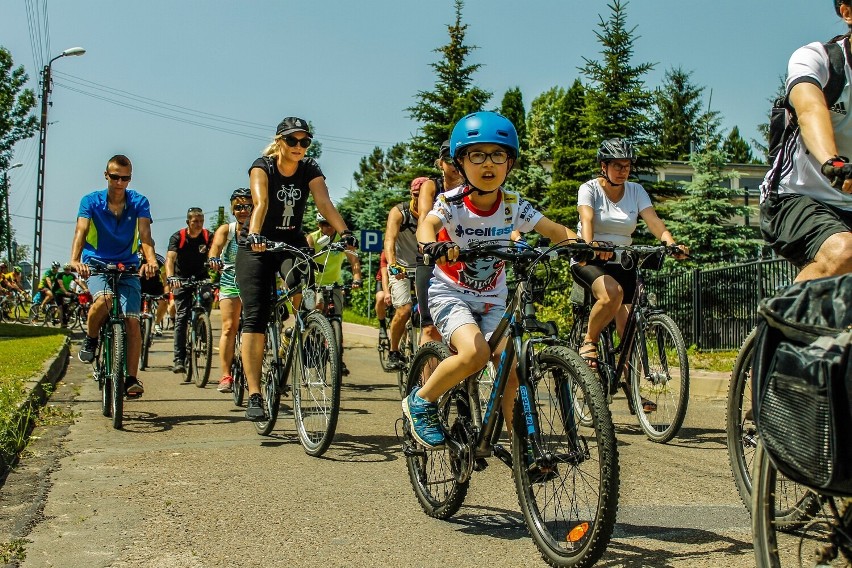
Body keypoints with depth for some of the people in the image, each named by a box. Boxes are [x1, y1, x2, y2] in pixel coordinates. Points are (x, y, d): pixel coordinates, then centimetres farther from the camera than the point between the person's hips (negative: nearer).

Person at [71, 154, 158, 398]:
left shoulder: (139, 202, -3)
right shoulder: (91, 201, -5)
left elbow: (145, 234, -18)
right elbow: (80, 231, -19)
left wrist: (151, 260, -38)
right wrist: (75, 260, -39)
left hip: (128, 268, 1)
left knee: (132, 321, -12)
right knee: (104, 300, -32)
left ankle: (131, 378, -5)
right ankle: (90, 339, -2)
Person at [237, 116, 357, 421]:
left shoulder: (310, 170, -4)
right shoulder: (262, 166, -13)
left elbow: (324, 202, -19)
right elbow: (260, 202, -30)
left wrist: (344, 232, -36)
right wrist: (254, 235, -48)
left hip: (292, 242, 3)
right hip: (257, 247, -3)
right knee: (255, 318, -12)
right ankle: (254, 395, -13)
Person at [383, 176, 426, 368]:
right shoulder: (399, 212, -11)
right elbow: (389, 240, -22)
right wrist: (392, 265, -39)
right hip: (401, 268, -3)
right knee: (404, 310, -19)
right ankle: (393, 352, 1)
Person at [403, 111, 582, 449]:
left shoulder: (513, 205, -6)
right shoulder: (453, 202, -15)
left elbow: (555, 231, -9)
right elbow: (427, 223, -34)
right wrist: (431, 245, -57)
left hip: (491, 300, 4)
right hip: (449, 293, -4)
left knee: (512, 370, -10)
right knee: (475, 352, -29)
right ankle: (421, 401, -6)